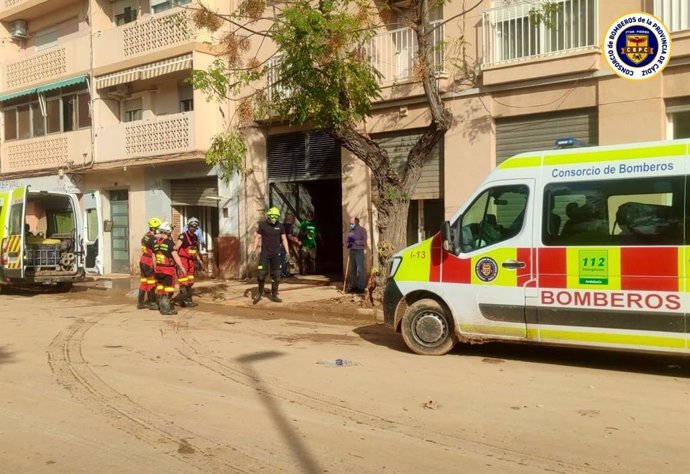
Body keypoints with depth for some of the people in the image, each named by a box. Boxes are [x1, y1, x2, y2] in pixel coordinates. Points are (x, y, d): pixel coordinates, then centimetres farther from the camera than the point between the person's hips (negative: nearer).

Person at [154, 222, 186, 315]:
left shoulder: (156, 243, 6)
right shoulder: (169, 242, -15)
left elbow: (154, 257, 11)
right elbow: (175, 256, -19)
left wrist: (156, 269, 20)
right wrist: (182, 268, -16)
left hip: (159, 268, 7)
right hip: (169, 269, -6)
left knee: (160, 288, 14)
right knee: (168, 289, 0)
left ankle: (162, 307, 23)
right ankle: (167, 309, 3)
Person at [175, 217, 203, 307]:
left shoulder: (195, 237, 11)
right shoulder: (183, 236, -14)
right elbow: (175, 248, -21)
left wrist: (199, 260, 23)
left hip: (191, 261, 8)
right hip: (183, 260, -8)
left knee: (190, 282, 12)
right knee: (184, 282, -6)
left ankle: (189, 300, 20)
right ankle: (184, 301, -1)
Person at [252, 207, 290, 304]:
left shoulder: (280, 226, 4)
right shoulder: (262, 225, -2)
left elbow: (284, 239, 6)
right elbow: (258, 237, 0)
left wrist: (287, 252, -1)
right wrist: (254, 249, -10)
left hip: (276, 254, 2)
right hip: (265, 253, -2)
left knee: (276, 275, 3)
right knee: (262, 274, -4)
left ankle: (274, 295, 13)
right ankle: (260, 293, 16)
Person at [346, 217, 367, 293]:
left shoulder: (362, 230, -5)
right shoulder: (351, 230, 14)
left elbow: (364, 241, -13)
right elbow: (348, 240, 24)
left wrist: (355, 241, -21)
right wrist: (348, 244, 2)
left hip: (359, 251, -7)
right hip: (352, 251, 7)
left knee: (360, 269, -6)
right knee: (352, 269, 11)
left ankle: (361, 287, -3)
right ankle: (353, 286, 20)